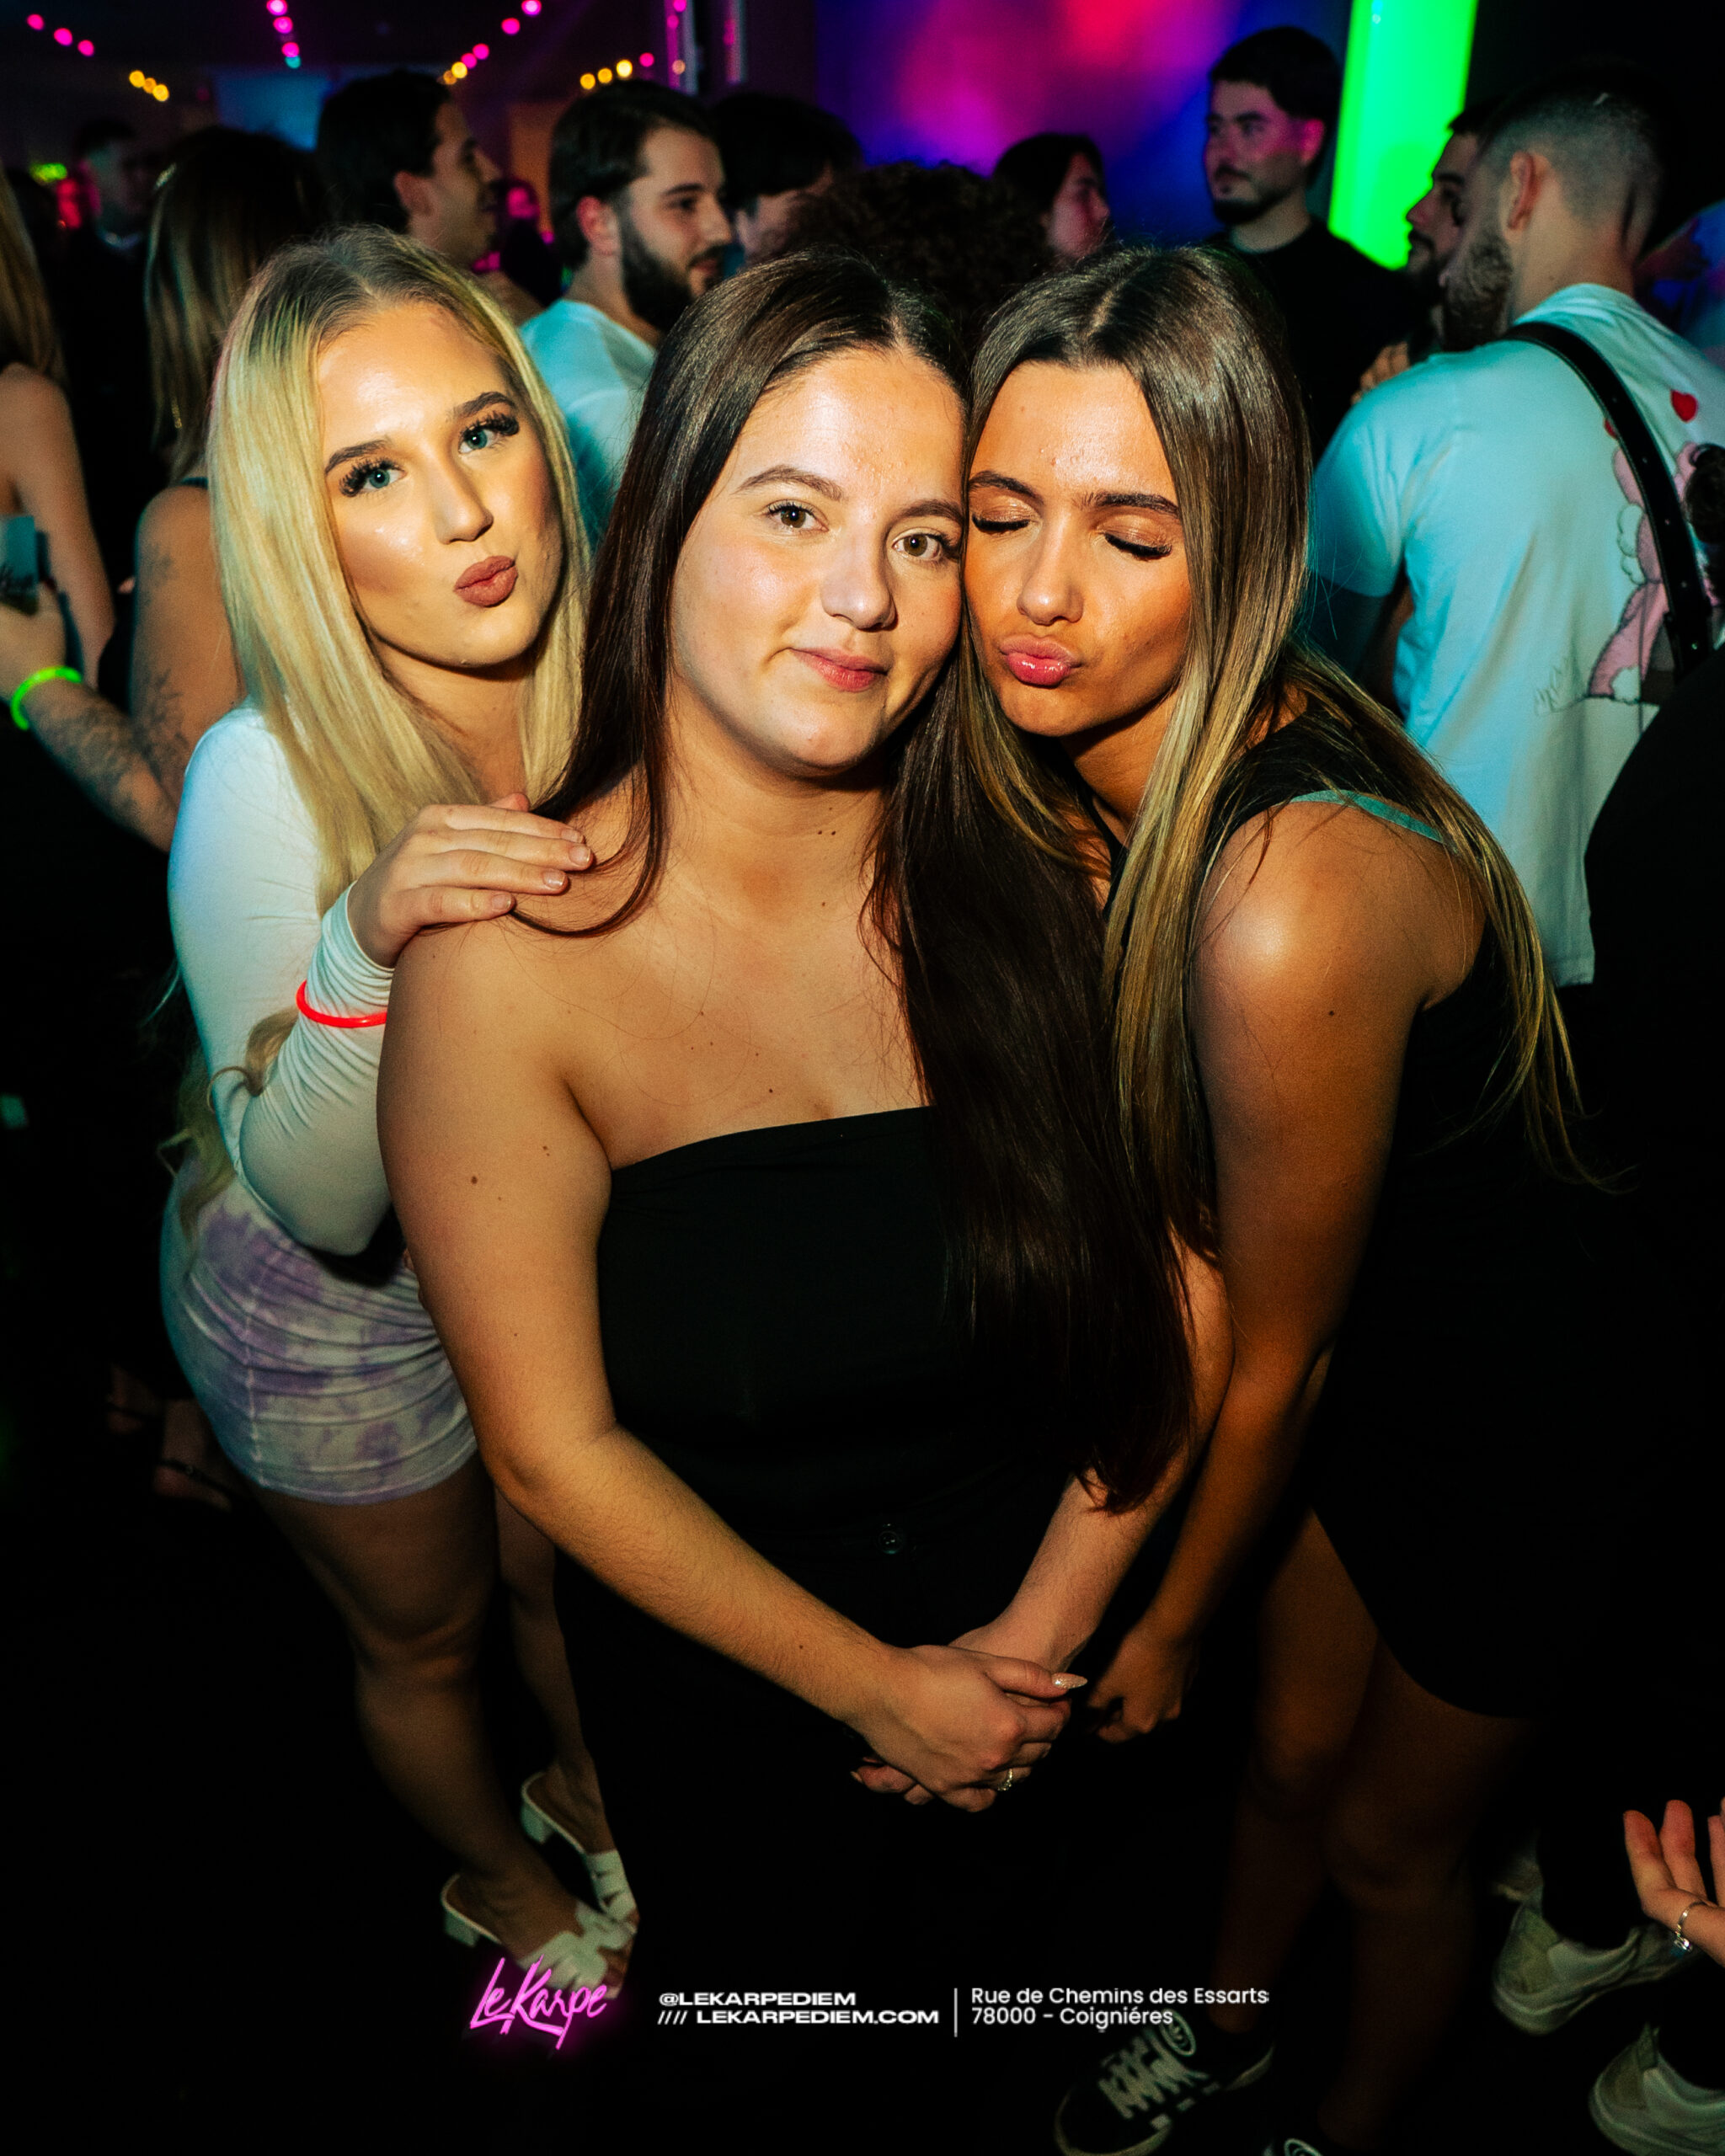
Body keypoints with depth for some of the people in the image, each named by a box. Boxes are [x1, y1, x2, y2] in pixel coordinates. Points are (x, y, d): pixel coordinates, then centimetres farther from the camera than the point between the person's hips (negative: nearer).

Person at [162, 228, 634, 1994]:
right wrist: (362, 948, -44)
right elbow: (321, 1209, -29)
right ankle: (499, 1879, 57)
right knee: (426, 1635, 24)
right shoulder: (265, 781, -33)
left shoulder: (604, 694, -18)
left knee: (572, 1575, 29)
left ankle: (589, 1789, 63)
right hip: (329, 1313, -4)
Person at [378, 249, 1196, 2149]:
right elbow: (556, 1447, -19)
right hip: (719, 1690, -2)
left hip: (1041, 1665, 3)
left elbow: (1174, 1290, -10)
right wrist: (873, 1686, -13)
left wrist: (1043, 1634, -14)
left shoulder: (1039, 884, -18)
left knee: (991, 1944, 32)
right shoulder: (508, 959, -25)